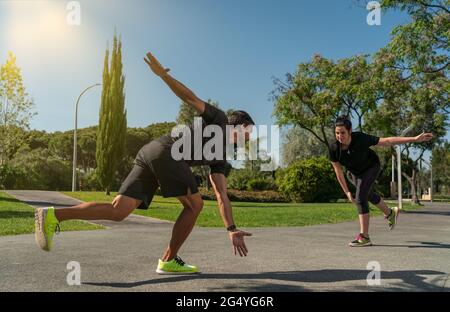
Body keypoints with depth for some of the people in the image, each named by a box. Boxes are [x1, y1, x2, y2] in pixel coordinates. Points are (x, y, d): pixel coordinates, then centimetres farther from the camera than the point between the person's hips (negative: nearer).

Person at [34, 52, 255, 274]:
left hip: (148, 154, 8)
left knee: (118, 210, -3)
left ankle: (53, 215, -10)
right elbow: (190, 98, 7)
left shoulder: (220, 160, 33)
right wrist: (162, 74, -5)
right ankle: (168, 261, 6)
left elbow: (222, 196, 27)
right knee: (194, 204, 2)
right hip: (166, 151, -8)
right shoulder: (219, 119, 17)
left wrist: (232, 230, 22)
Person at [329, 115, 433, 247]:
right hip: (355, 172, 5)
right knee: (369, 195, 23)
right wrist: (347, 192, -17)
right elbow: (338, 172, -19)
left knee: (360, 198, -20)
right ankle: (390, 213, 53)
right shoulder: (333, 148, -30)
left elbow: (387, 141, -32)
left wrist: (415, 139, -36)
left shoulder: (361, 139, -37)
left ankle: (364, 237, -14)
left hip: (371, 167, -5)